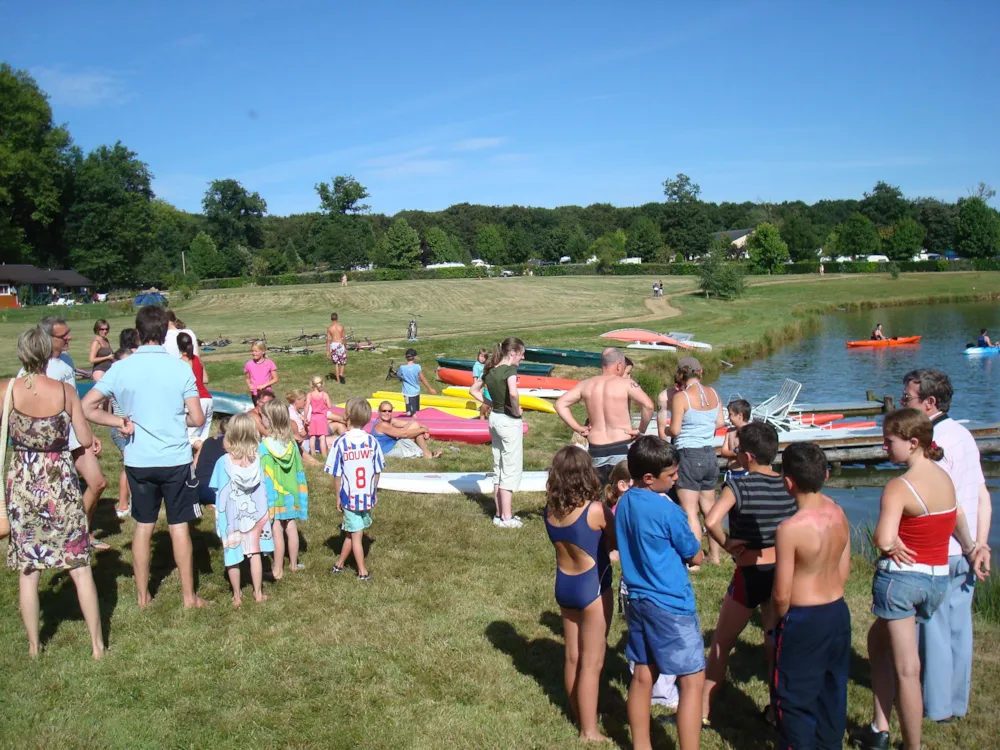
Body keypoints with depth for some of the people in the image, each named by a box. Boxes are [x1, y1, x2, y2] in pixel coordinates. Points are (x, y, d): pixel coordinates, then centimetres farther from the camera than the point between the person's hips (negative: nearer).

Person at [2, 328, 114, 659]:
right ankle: (97, 644, 14)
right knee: (80, 567, 8)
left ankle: (34, 646, 25)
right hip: (61, 484, -1)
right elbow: (86, 440, -5)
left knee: (28, 570, 14)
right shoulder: (66, 391, -9)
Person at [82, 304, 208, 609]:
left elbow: (86, 408, -7)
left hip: (138, 460, 2)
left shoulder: (121, 368, -5)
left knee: (143, 525, 15)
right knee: (179, 526, 8)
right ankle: (189, 595, 16)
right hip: (176, 458, -1)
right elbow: (197, 419, -8)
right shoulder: (181, 368, -8)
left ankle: (143, 595, 24)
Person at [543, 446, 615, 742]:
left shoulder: (551, 510, -6)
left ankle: (580, 716, 36)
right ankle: (589, 731, 16)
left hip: (564, 586, 6)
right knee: (592, 663, 6)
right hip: (592, 588, -6)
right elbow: (617, 541, -7)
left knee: (572, 657, 19)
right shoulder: (596, 511, -22)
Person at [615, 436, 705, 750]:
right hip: (671, 605, -8)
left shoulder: (623, 504, 3)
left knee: (643, 675, 16)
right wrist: (688, 550, 14)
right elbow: (696, 557, -7)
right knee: (693, 680, 1)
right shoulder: (667, 511, -19)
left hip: (637, 600, 8)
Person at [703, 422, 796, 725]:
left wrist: (726, 544, -14)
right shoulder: (788, 485, -2)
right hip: (782, 572, 5)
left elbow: (711, 520, -30)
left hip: (750, 575, -4)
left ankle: (702, 711, 16)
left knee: (721, 644, 9)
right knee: (775, 644, 19)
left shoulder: (739, 484, -17)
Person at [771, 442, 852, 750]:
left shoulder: (790, 529, -24)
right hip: (838, 612, 7)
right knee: (832, 690, 21)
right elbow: (844, 571, 8)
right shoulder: (839, 514, -3)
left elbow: (782, 594, -19)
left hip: (804, 620, -7)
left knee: (793, 698, 9)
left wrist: (780, 620, 0)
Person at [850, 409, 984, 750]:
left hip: (901, 578, -8)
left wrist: (893, 545, -9)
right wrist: (969, 547, 39)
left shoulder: (899, 487, -19)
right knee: (878, 640, 24)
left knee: (906, 670, 2)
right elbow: (956, 517, 24)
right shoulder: (945, 477, 5)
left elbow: (883, 540, -30)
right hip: (938, 580, 8)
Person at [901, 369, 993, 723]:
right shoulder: (963, 434, 9)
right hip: (965, 552, 9)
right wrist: (979, 545, 13)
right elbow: (983, 497, 11)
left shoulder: (935, 444, -19)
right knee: (959, 627, 16)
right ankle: (958, 701, 28)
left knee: (933, 628, 4)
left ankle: (936, 705, 16)